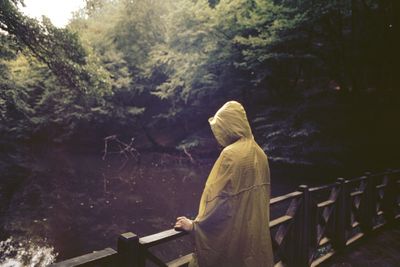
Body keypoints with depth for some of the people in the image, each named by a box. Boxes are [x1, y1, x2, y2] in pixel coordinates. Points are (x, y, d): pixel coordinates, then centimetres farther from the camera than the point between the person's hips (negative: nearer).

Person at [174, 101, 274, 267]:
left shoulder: (231, 154, -20)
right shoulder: (259, 152, 4)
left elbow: (219, 200, -20)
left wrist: (195, 225, -8)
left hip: (235, 233, -7)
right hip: (256, 230, 7)